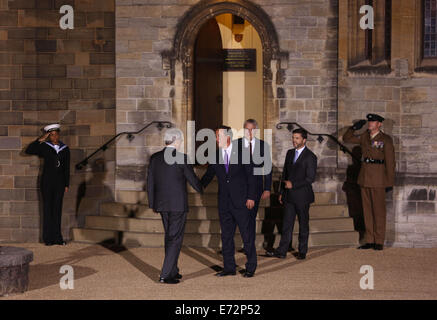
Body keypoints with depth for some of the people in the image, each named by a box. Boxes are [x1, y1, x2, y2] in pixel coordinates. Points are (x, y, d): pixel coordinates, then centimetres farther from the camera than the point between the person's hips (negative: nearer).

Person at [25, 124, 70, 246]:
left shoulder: (65, 149, 7)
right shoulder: (44, 147, 0)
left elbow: (67, 168, 10)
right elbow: (28, 151, -10)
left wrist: (66, 184, 6)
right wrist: (40, 140, -12)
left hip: (60, 181, 2)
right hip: (47, 181, -2)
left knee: (57, 208, 5)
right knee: (48, 208, -1)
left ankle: (57, 237, 10)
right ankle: (48, 238, 2)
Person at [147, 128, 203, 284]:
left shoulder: (155, 158, 4)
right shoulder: (181, 158, -11)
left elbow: (150, 182, 7)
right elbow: (193, 180, -3)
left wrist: (152, 204, 16)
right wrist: (200, 189, 19)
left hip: (161, 204, 6)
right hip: (178, 204, -6)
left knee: (169, 237, 18)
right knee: (175, 239, -1)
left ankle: (173, 272, 24)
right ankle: (165, 275, -6)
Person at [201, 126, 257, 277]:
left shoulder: (242, 152, -4)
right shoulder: (215, 156, 6)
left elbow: (251, 175, -3)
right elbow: (208, 175, 10)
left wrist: (251, 197, -8)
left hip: (240, 202, -4)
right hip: (224, 203, 4)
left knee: (246, 235, 0)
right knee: (226, 235, 9)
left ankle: (251, 267, 11)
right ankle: (229, 267, 17)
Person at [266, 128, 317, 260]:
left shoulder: (310, 157, -9)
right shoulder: (290, 153, 11)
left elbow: (310, 178, -14)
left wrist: (293, 184, -17)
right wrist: (282, 192, 14)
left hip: (302, 196, -5)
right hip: (289, 196, 5)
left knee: (303, 224, 6)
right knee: (287, 224, 3)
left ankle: (302, 251, 16)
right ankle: (281, 251, 3)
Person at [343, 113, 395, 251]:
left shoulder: (386, 139, -5)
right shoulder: (364, 137, 12)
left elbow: (390, 161, -6)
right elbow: (346, 138, 20)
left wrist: (390, 181, -9)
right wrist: (354, 127, 5)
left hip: (378, 178, -6)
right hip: (365, 177, 6)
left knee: (378, 210, -2)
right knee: (367, 209, 7)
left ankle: (379, 242, 4)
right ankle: (369, 240, 12)